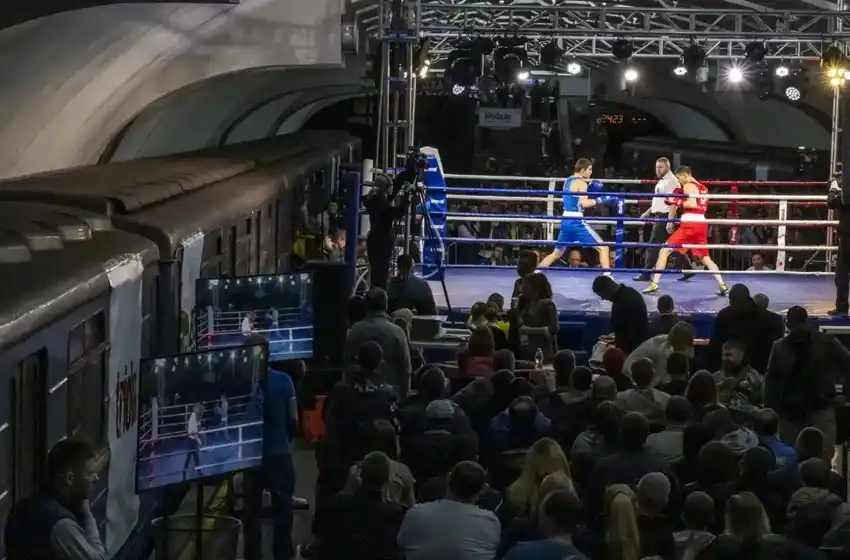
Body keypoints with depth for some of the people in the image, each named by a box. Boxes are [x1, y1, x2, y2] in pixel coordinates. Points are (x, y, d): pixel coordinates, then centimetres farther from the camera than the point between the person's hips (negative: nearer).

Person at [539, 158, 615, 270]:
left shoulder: (568, 181, 16)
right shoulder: (581, 183, -9)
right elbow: (584, 203, -21)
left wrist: (590, 185, 18)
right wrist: (601, 200, -18)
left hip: (566, 221, 8)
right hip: (576, 222, -8)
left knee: (556, 254, 22)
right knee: (603, 248, -4)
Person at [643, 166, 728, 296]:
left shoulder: (688, 186, -4)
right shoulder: (702, 187, 20)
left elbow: (692, 204, -18)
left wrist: (678, 203, -5)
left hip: (690, 223, -7)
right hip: (702, 224, 7)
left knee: (664, 250, -2)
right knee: (705, 257, 19)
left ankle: (654, 284, -10)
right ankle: (722, 286, 10)